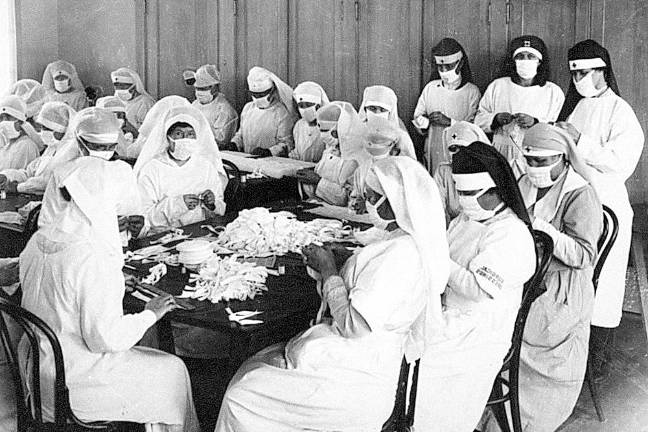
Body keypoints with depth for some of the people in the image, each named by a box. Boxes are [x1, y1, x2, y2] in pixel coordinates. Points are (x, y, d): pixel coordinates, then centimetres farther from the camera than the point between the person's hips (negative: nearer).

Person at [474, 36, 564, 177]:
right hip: (502, 160, 1)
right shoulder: (497, 86, 14)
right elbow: (479, 120, 14)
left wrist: (535, 122, -15)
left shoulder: (554, 92, 9)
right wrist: (496, 119, -6)